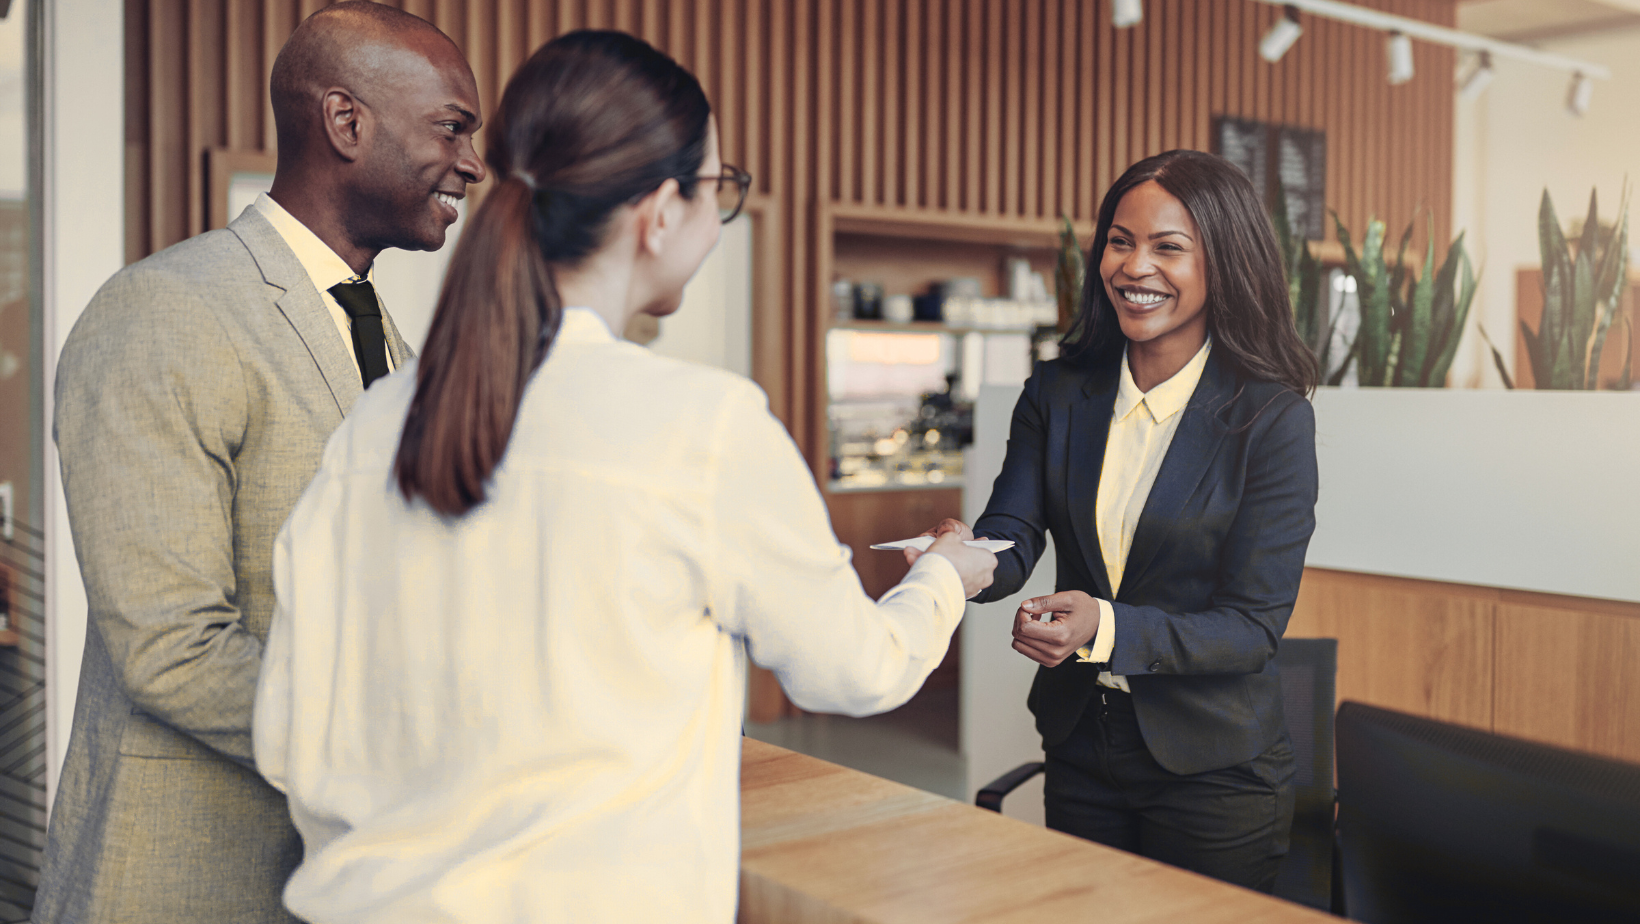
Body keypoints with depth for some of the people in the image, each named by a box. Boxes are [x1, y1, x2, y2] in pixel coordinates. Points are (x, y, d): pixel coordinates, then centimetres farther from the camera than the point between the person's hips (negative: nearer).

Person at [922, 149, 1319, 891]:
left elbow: (1255, 623, -17)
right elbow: (1012, 537, -7)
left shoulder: (1272, 417, -14)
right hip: (1080, 755, 4)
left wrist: (1105, 629, -32)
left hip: (1212, 769, -4)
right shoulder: (1058, 392, 0)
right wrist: (965, 557, -31)